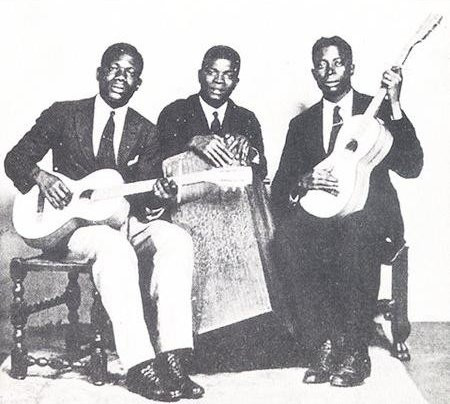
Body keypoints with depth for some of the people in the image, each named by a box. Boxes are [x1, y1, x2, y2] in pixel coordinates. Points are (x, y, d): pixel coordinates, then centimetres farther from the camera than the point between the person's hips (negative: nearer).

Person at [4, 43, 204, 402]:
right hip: (71, 222, -3)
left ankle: (171, 358, -31)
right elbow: (16, 158, 6)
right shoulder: (63, 114, 5)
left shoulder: (146, 133, 10)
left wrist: (158, 198, -19)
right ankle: (140, 366, -37)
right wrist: (42, 178, -15)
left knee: (176, 238, -27)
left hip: (123, 220, 4)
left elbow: (143, 199, 5)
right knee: (115, 246, -37)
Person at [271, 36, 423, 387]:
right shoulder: (302, 124, 16)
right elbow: (280, 186, 8)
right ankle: (326, 345, -19)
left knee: (357, 234, -37)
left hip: (370, 216, -2)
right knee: (288, 237, -30)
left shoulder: (378, 110, 8)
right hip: (320, 214, 3)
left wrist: (395, 105, -13)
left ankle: (355, 352, -22)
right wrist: (303, 182, -16)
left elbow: (411, 168, -6)